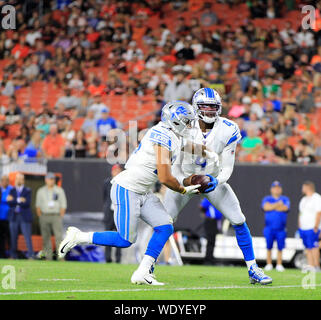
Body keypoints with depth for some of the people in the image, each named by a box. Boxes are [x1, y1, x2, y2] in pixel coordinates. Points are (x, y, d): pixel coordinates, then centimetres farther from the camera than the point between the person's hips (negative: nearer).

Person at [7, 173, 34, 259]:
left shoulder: (27, 191, 4)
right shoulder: (12, 190, 11)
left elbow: (27, 203, -10)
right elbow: (9, 203, -3)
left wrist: (14, 200, -11)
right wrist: (19, 200, -15)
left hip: (24, 217, -3)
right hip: (14, 216, 3)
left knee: (27, 236, -9)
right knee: (13, 237, 3)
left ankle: (30, 255, -11)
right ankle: (13, 255, 8)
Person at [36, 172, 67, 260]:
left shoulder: (59, 190, 6)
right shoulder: (41, 191, 9)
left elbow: (63, 205, 4)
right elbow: (38, 205, 10)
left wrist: (61, 216, -5)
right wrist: (40, 217, -1)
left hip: (56, 216, -2)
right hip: (44, 216, 2)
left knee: (59, 236, -13)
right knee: (46, 237, 1)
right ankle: (48, 257, 3)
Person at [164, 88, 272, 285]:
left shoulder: (228, 131, -17)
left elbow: (227, 167, -13)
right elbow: (174, 164, -16)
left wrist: (217, 181, -34)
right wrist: (184, 181, -36)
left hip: (214, 180, 1)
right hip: (186, 178, -1)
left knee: (239, 221, -8)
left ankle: (253, 270, 2)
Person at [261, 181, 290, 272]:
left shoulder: (285, 199, 11)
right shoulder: (267, 199, 11)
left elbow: (285, 208, -9)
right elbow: (266, 207, -10)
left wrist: (272, 206, -5)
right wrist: (278, 204, -6)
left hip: (281, 229, 0)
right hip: (269, 228, 0)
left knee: (280, 247, -2)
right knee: (269, 247, -2)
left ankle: (279, 265, 4)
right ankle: (269, 264, 5)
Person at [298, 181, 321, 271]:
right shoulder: (304, 199, 21)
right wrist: (299, 227, 15)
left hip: (312, 229, -8)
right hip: (303, 229, 8)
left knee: (313, 246, -14)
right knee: (307, 248, 3)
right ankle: (310, 265, 2)